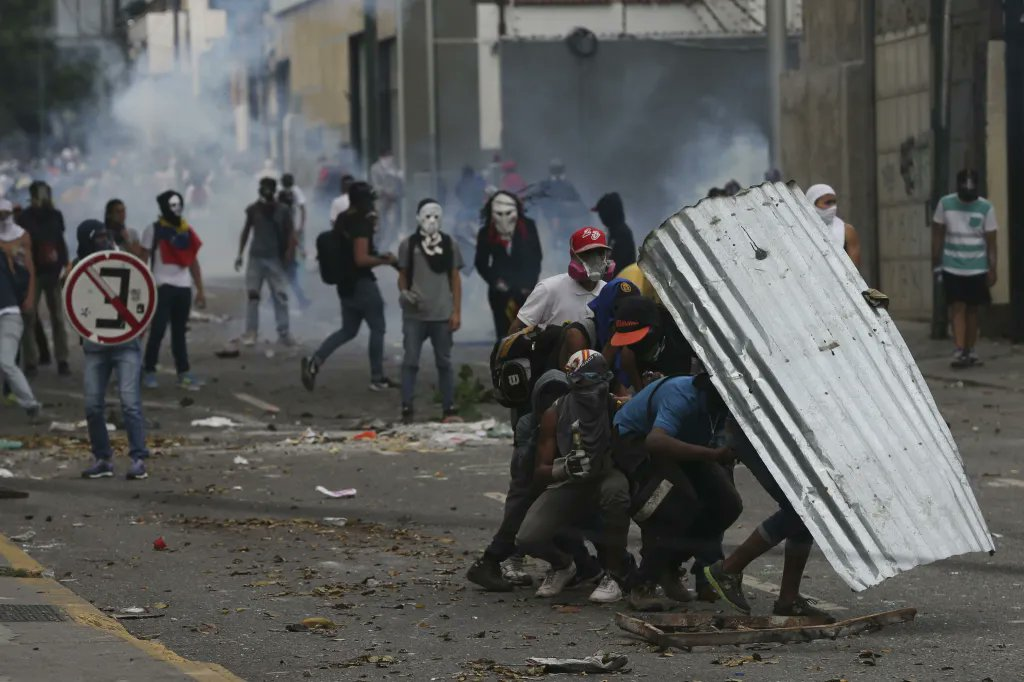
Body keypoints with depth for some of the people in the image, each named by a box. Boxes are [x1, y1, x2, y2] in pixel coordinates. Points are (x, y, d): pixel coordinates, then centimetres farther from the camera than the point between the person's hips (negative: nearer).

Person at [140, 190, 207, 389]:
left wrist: (201, 290, 13)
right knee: (158, 330, -6)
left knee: (180, 331, 8)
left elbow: (193, 262, 16)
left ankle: (184, 372, 7)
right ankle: (149, 371, 1)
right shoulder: (154, 230, -3)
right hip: (162, 286, -5)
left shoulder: (187, 232, 12)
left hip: (184, 287, 5)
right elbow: (143, 261, -4)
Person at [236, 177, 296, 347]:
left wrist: (289, 253, -15)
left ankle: (283, 333, 2)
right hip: (256, 257, 1)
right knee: (253, 295, 1)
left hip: (275, 258, -1)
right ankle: (250, 332, 5)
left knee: (280, 296, -2)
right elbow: (246, 231, 10)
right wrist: (240, 254, 8)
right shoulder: (253, 209, 1)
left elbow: (290, 233, -2)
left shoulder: (283, 210, -3)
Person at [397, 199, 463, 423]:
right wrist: (404, 293, -14)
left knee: (444, 362, 6)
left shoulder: (450, 245, 5)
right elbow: (402, 276, 8)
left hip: (442, 314, 1)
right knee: (410, 361, -1)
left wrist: (457, 311, 3)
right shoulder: (408, 245, 3)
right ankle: (406, 409, 0)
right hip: (414, 314, -1)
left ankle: (449, 409, 9)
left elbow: (455, 279, 8)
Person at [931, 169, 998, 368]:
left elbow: (990, 242, -4)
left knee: (972, 310, 7)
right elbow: (937, 234, 5)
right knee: (958, 308, -8)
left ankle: (970, 351, 13)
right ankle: (959, 352, -15)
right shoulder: (945, 204, -4)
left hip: (977, 269, 0)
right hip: (952, 268, 0)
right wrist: (936, 262, 3)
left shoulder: (986, 208, -7)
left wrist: (992, 270, -6)